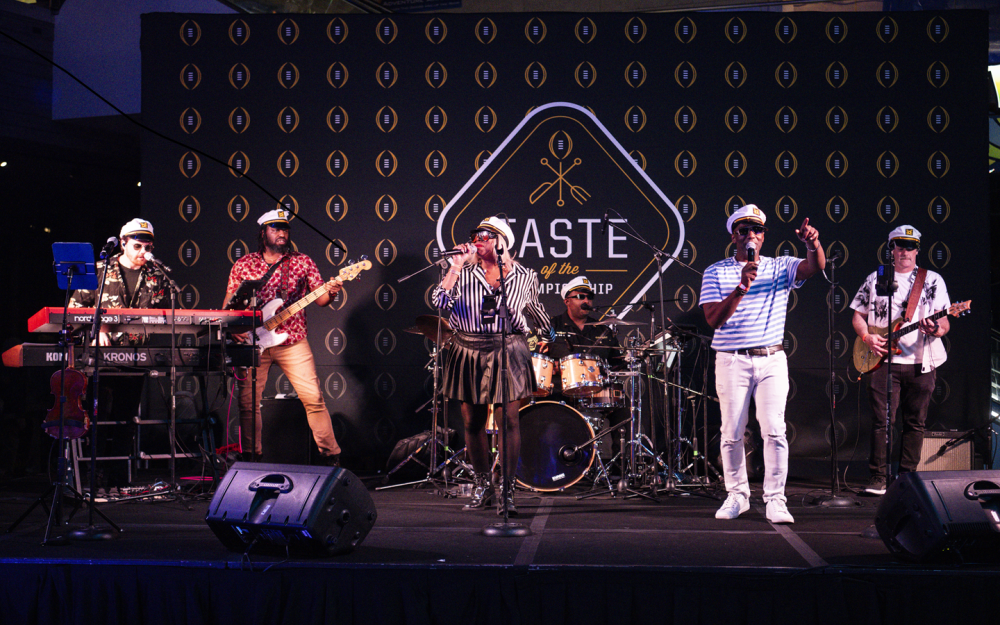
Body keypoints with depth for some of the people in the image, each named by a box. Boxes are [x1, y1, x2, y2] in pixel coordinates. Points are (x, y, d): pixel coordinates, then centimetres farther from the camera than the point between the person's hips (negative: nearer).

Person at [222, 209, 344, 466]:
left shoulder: (303, 262, 7)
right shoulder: (243, 265, 10)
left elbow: (319, 298, 1)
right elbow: (228, 305, 13)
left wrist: (330, 293, -21)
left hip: (292, 341, -1)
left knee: (313, 397, -7)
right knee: (248, 402, 1)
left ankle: (331, 455, 1)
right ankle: (251, 457, 14)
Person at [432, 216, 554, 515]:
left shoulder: (523, 276, 6)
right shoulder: (464, 272, 5)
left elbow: (534, 309, 19)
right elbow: (440, 301, -11)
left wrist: (549, 336, 19)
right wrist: (456, 265, -12)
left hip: (507, 353, -2)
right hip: (468, 353, 2)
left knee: (508, 420, -8)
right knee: (472, 422, 7)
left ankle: (506, 488, -1)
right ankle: (482, 483, 24)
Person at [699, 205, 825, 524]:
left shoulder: (780, 267, 7)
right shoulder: (716, 272, 4)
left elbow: (815, 267, -12)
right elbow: (713, 319, -8)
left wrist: (813, 243, -34)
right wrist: (741, 288, -21)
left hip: (772, 360, 0)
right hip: (731, 361, 0)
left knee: (774, 430, -9)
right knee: (731, 433, 3)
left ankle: (775, 500, -3)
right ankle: (737, 495, 18)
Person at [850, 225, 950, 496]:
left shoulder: (932, 280, 9)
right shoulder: (875, 279, 11)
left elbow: (944, 323, 4)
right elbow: (858, 316, 14)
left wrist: (936, 329, -19)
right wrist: (867, 337, -5)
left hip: (920, 362, 1)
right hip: (884, 360, -1)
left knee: (915, 423, 4)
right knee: (881, 420, -6)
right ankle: (878, 478, 0)